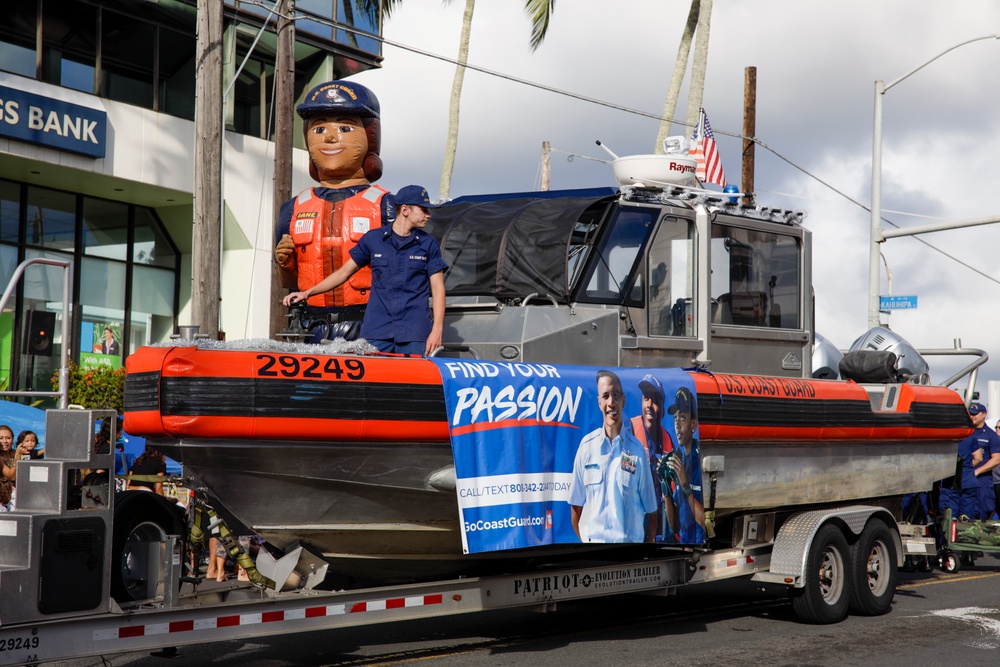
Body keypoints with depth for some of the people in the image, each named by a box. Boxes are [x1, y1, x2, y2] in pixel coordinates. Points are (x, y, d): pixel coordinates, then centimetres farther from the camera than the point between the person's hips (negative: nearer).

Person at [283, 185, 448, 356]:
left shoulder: (428, 244, 7)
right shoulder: (373, 238, 9)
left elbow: (437, 287, 4)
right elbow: (344, 272, 15)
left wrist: (437, 330, -7)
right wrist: (307, 293, 8)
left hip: (414, 333, 0)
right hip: (376, 330, 1)